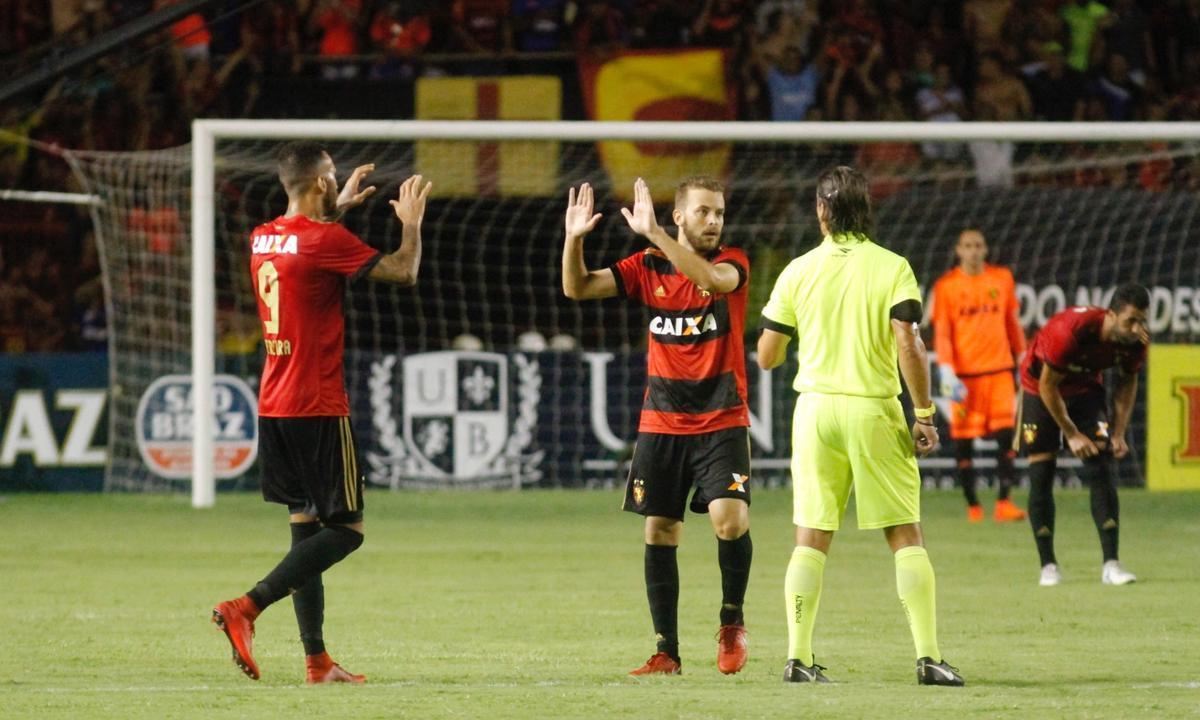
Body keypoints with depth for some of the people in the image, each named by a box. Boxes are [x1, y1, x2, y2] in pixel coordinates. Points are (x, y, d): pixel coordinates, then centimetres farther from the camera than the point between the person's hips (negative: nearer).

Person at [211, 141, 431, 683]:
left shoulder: (262, 238, 10)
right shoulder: (323, 240, -14)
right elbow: (403, 272, -9)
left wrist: (339, 209, 39)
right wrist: (411, 223, 9)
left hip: (273, 407, 8)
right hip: (317, 408, -8)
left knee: (305, 526, 11)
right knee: (345, 530, -3)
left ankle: (317, 660, 9)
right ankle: (246, 607, -17)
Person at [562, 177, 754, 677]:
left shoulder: (733, 263, -3)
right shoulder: (648, 267, 4)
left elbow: (711, 278, -27)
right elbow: (577, 288, 0)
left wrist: (654, 233, -34)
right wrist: (574, 239, -18)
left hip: (722, 422, -3)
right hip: (661, 423, 3)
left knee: (730, 519, -20)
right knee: (659, 532, 3)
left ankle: (732, 620, 4)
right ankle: (667, 651, 11)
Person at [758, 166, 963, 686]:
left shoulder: (798, 272, 2)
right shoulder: (891, 268, -4)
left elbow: (767, 356, 6)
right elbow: (908, 346, -13)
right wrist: (925, 415, -6)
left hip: (815, 408, 2)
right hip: (874, 409, -2)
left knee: (811, 539, 7)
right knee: (906, 535, 3)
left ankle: (798, 658, 2)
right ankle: (928, 657, -4)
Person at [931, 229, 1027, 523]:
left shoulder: (1002, 279, 9)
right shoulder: (946, 286, 2)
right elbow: (942, 333, 0)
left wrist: (1022, 358, 16)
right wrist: (946, 370, -10)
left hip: (999, 368, 2)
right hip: (963, 373, -1)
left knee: (1006, 434, -9)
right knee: (963, 439, 0)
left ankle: (1003, 502, -11)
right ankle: (972, 505, 10)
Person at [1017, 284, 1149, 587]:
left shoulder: (1135, 342, -21)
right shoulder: (1070, 331, -37)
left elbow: (1128, 382, 0)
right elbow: (1048, 386, -24)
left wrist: (1119, 433, -7)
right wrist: (1072, 435, -19)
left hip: (1086, 389, 4)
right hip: (1039, 388, -4)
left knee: (1103, 470, -10)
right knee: (1041, 476, -8)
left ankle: (1111, 565, -12)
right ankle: (1048, 565, 4)